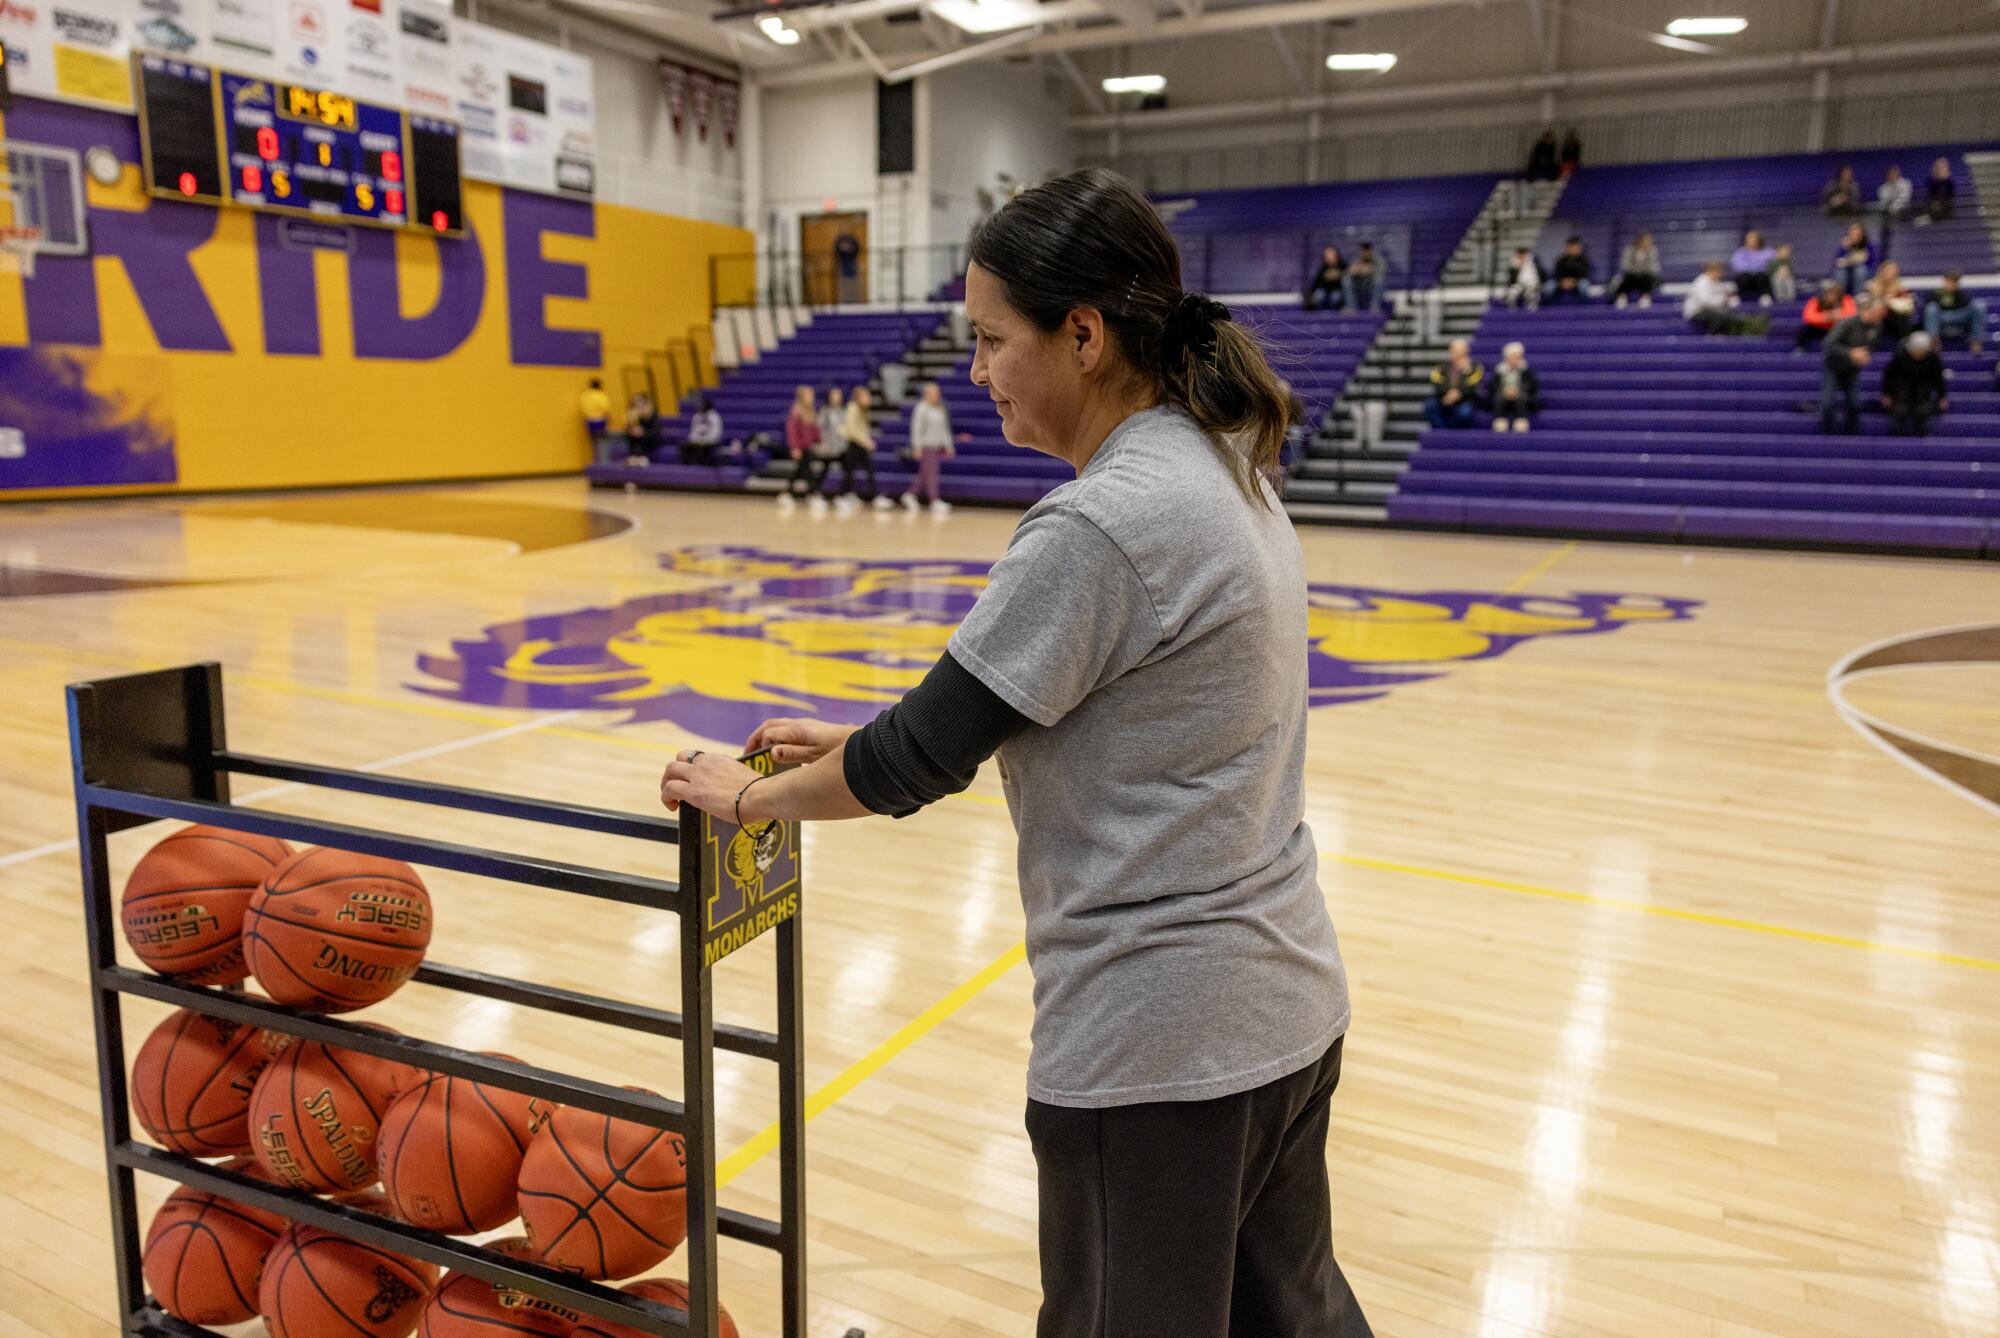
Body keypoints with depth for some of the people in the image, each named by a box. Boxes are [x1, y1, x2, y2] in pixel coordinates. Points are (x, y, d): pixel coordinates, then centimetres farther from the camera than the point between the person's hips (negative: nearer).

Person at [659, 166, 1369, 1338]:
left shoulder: (1101, 525, -24)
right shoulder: (1223, 471, 5)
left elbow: (923, 761, -16)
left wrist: (747, 796, 1)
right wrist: (869, 743, 11)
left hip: (1156, 1043, -9)